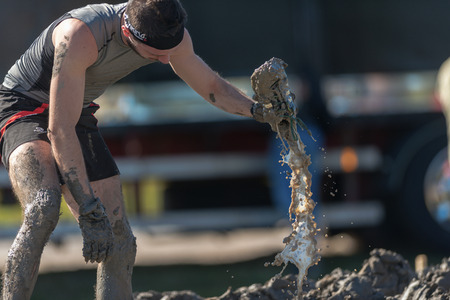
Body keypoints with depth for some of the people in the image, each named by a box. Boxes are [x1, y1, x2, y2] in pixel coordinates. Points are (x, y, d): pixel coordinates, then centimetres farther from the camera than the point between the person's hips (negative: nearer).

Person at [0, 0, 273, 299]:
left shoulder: (172, 34, -14)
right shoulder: (79, 35, -36)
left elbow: (212, 86, 7)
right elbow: (59, 131, -35)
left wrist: (255, 108, -14)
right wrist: (89, 210, -38)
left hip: (77, 115, 7)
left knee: (120, 243, -1)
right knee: (44, 208, -36)